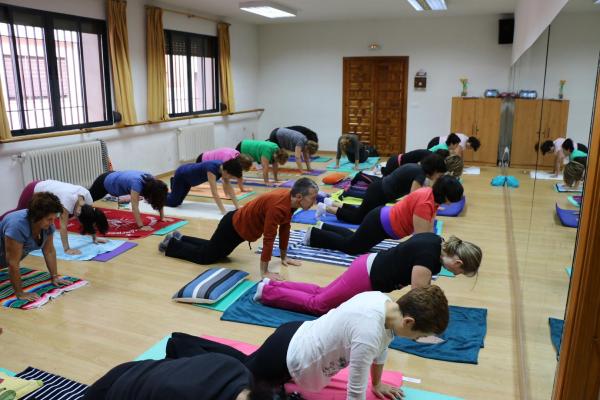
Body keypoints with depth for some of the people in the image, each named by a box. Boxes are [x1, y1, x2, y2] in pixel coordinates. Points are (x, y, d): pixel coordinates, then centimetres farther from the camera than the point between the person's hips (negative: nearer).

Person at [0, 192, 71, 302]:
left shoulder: (47, 223, -19)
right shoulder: (17, 226, -38)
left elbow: (49, 251, -10)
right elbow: (13, 262, -34)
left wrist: (55, 277, -11)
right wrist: (20, 293, -31)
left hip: (15, 253, 6)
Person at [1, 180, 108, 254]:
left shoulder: (86, 195, -26)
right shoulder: (69, 200, -45)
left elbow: (91, 213, -14)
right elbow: (63, 226, -42)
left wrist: (95, 238, -11)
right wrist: (67, 249, -40)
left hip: (45, 186, 7)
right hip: (33, 191, -7)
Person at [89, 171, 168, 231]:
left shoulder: (152, 181, -25)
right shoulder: (137, 183, -46)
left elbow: (159, 201, -14)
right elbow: (134, 207, -48)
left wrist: (162, 217, -17)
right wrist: (141, 226, -51)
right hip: (106, 182, -8)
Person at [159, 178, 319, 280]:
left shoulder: (291, 200, -9)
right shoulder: (278, 205, -37)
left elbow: (285, 228, 4)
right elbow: (268, 238, -36)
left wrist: (284, 256, 9)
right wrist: (264, 272, -31)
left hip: (241, 226, 9)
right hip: (233, 226, -9)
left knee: (216, 252, 29)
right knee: (205, 256, 9)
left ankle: (179, 239, 42)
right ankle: (171, 244, 28)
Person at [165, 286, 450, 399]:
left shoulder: (383, 301, -9)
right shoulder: (368, 334, -36)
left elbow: (381, 347, 10)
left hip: (296, 336, 8)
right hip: (289, 358, -8)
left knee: (244, 363, 28)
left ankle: (185, 344, 42)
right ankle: (180, 346, 32)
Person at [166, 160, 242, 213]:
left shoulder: (224, 168, -19)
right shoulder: (212, 169, -42)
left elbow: (230, 189, -15)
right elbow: (214, 193, -46)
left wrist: (237, 207, -20)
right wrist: (223, 211, -50)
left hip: (188, 175, 8)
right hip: (181, 174, -8)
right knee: (173, 203, -6)